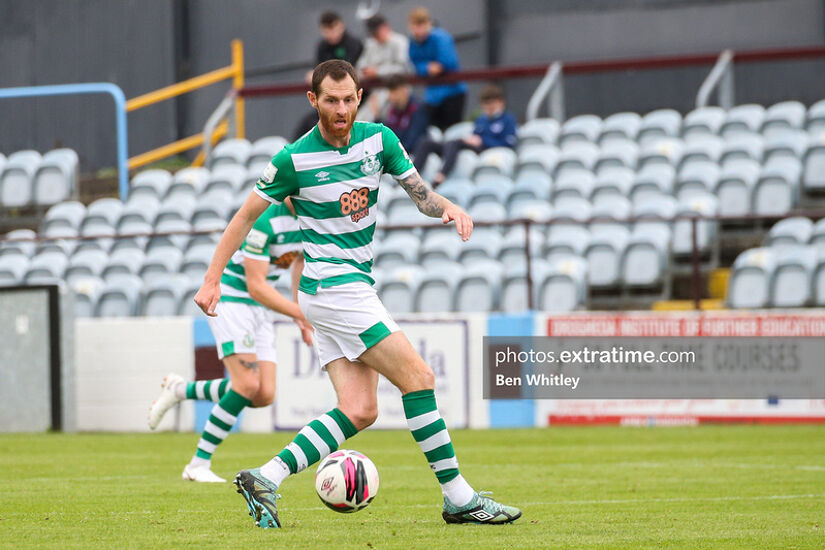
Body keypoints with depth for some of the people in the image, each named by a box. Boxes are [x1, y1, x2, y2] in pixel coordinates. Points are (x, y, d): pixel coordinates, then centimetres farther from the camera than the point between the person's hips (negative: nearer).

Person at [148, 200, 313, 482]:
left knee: (264, 395, -5)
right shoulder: (265, 219, -27)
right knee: (247, 385, -21)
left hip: (260, 308, 8)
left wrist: (301, 317, 13)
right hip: (230, 298, -8)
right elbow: (256, 286, -26)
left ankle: (180, 390, 15)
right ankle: (198, 465, -10)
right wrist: (300, 312, -32)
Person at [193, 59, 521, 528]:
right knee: (418, 376, -12)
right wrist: (212, 279, -2)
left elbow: (420, 193, 8)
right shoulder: (294, 160, -9)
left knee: (359, 410, -4)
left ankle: (266, 478, -2)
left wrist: (449, 208, -15)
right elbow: (246, 215, 1)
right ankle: (459, 498, -9)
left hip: (355, 287, 7)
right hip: (332, 288, -7)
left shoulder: (378, 139, 4)